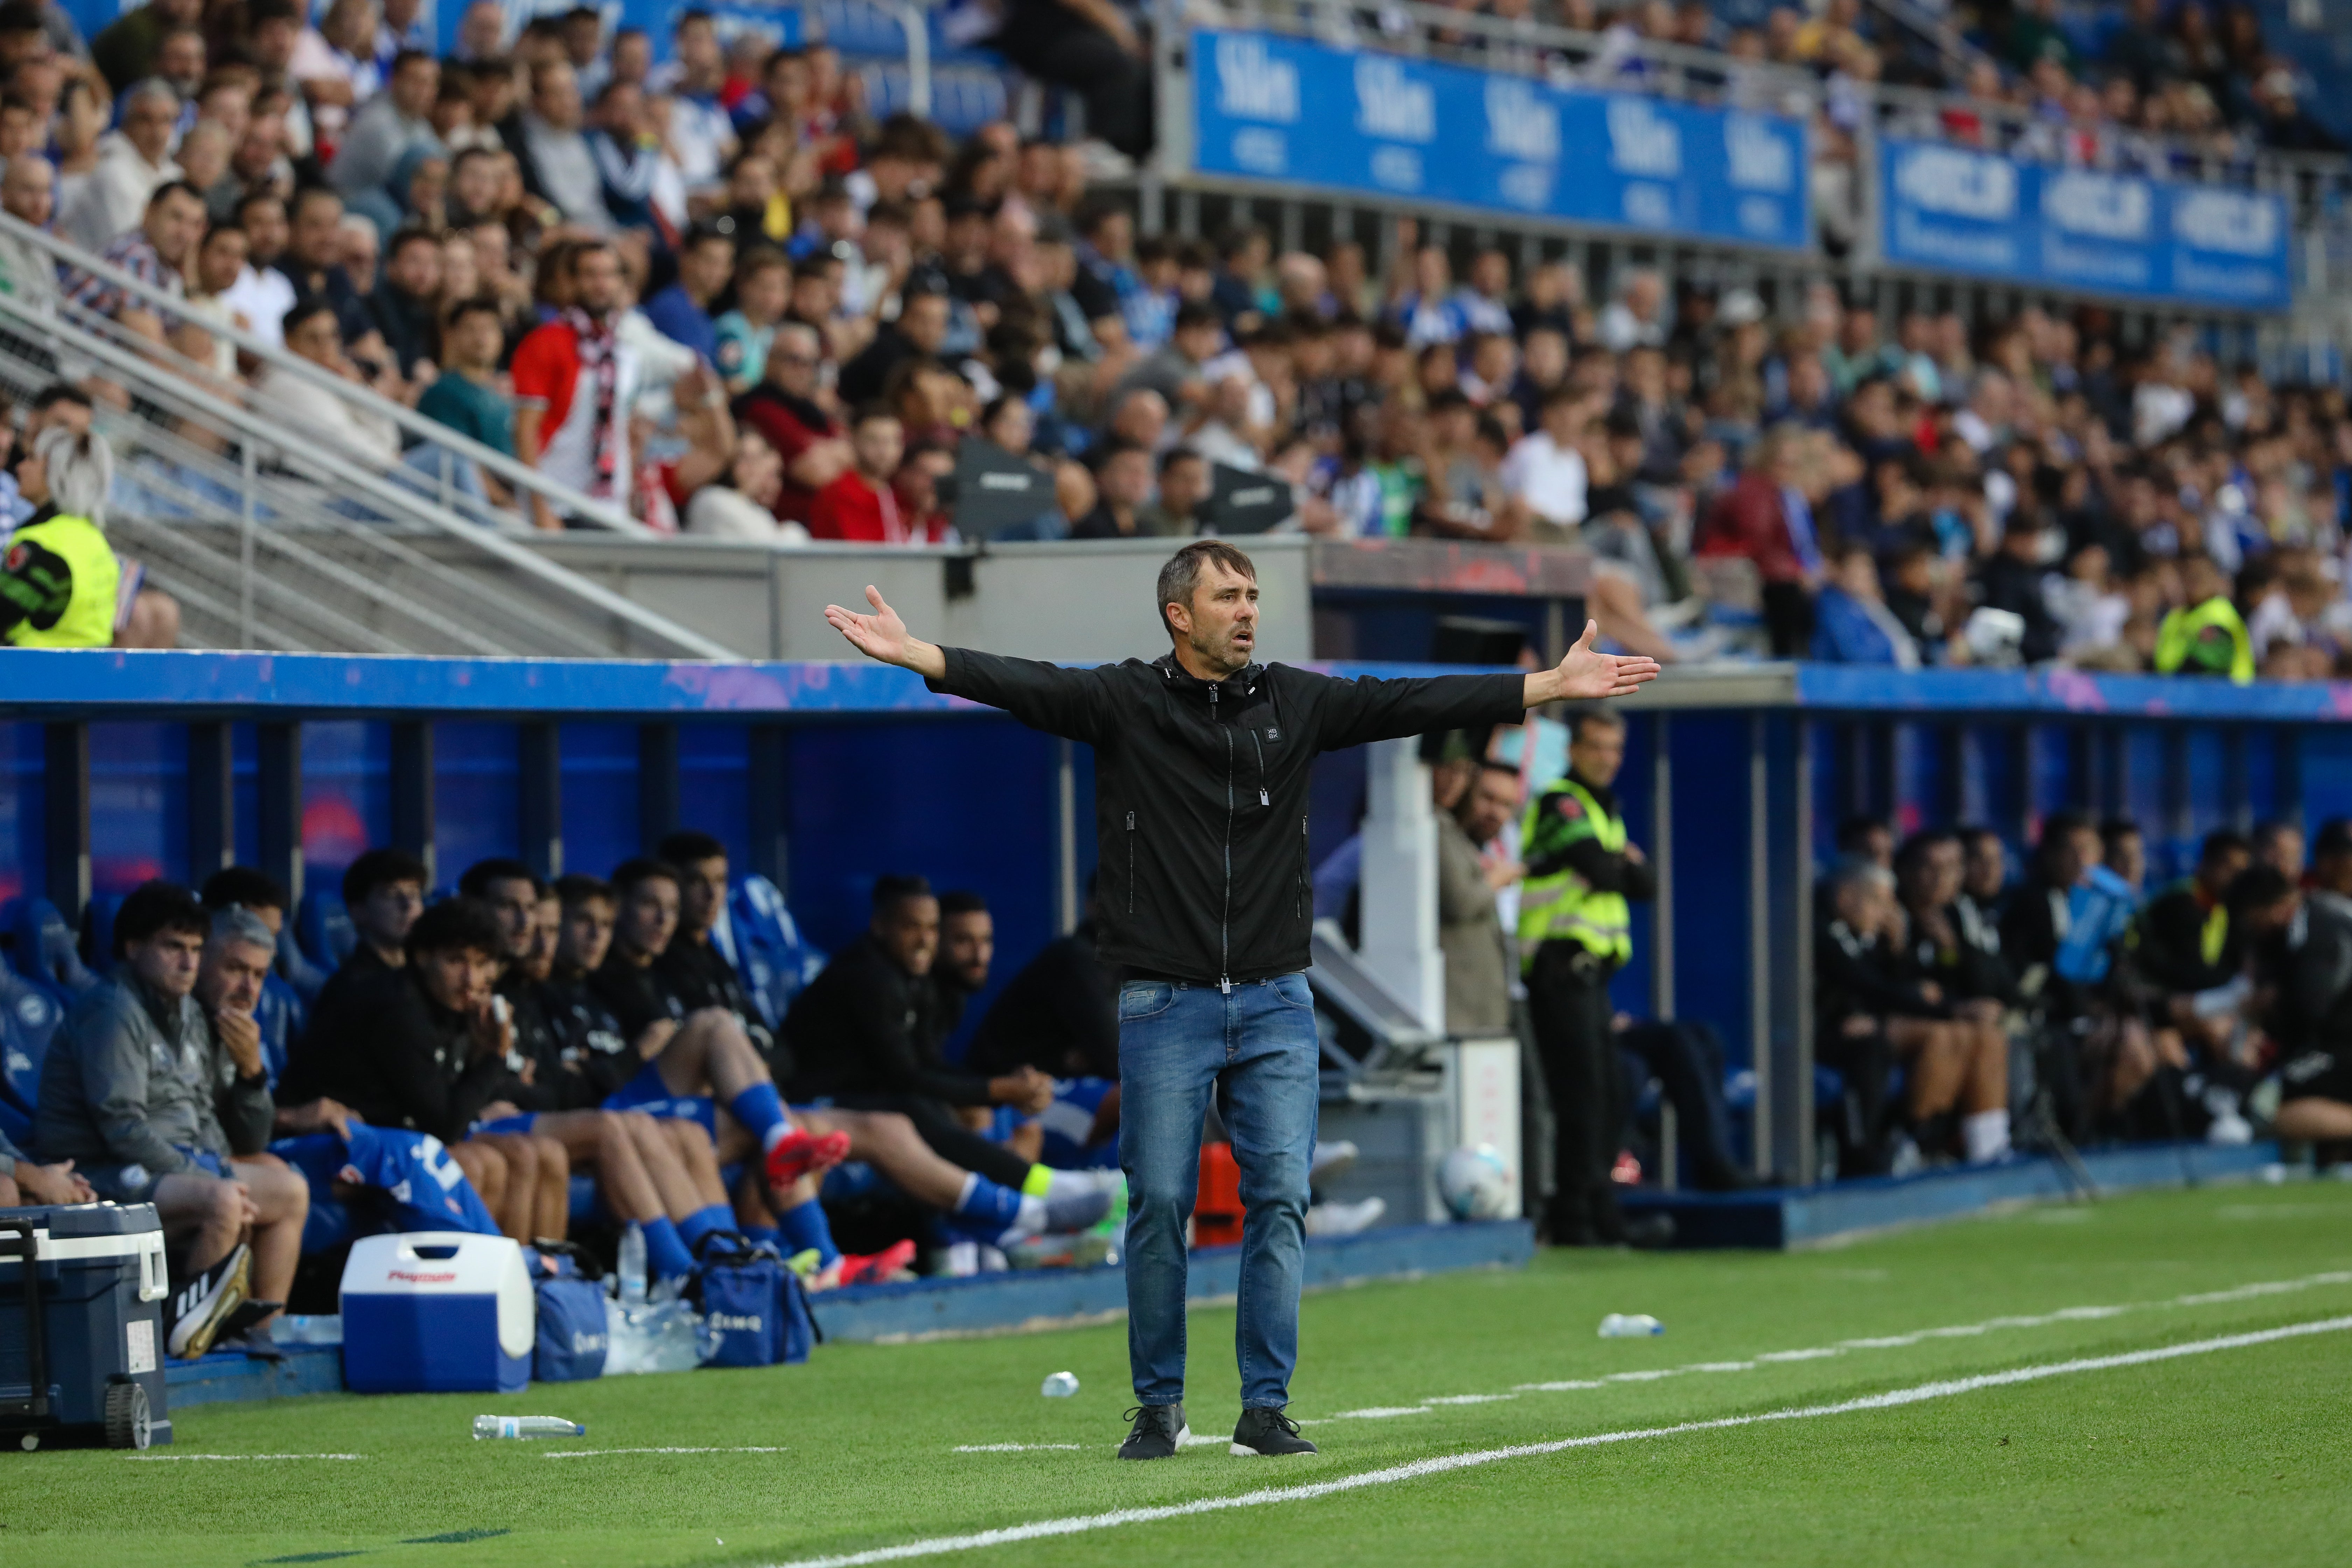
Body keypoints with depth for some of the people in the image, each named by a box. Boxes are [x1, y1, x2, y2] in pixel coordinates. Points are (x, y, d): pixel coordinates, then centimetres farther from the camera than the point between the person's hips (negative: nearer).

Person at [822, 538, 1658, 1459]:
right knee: (1159, 1203, -2)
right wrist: (916, 656, -28)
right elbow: (1025, 687, -13)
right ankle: (1159, 1407, 10)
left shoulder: (1296, 702, 7)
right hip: (1165, 1003, -2)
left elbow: (1416, 705, 5)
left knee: (1280, 1197, -3)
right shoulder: (1124, 703, -1)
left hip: (1276, 1003, 2)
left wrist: (1553, 686, 1)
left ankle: (1266, 1407, 2)